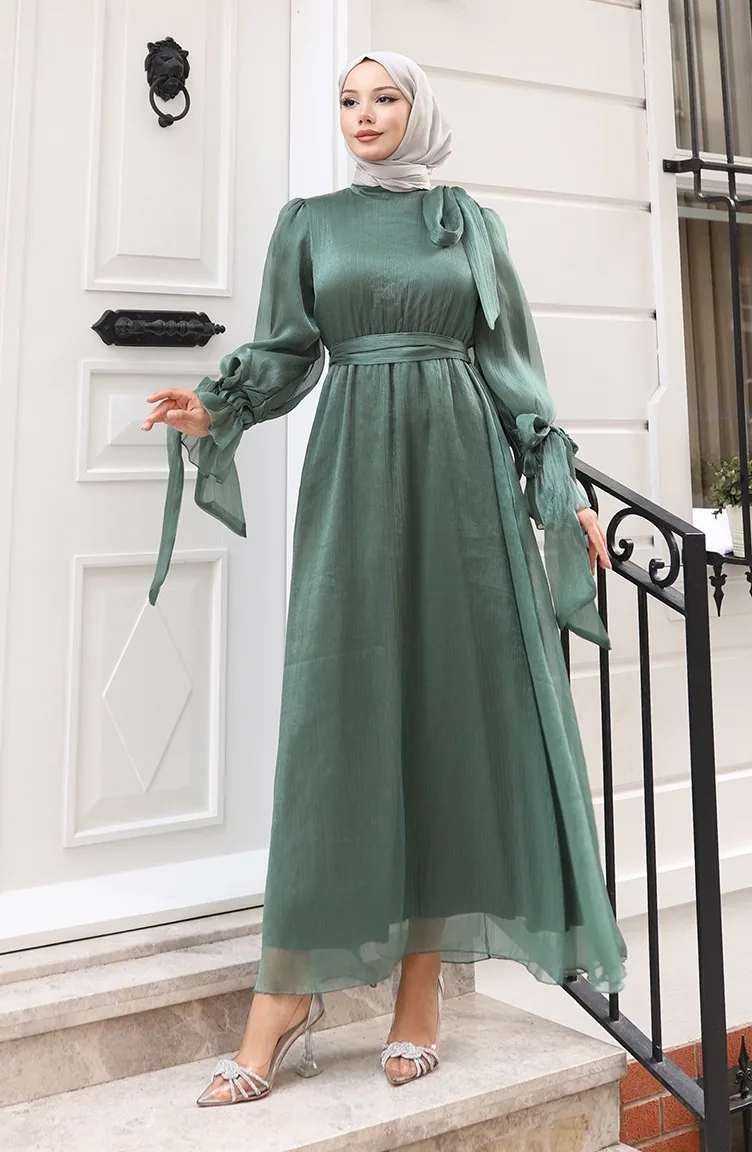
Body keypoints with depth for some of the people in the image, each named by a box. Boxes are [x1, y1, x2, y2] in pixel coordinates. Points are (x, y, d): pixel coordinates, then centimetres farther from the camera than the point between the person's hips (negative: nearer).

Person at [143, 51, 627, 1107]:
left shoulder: (471, 222, 16)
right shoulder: (309, 224, 16)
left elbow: (513, 364, 12)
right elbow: (285, 357, 9)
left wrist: (562, 485, 5)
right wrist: (215, 411, -11)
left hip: (462, 467, 1)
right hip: (354, 469, 0)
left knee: (456, 693, -4)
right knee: (340, 699, -7)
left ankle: (424, 975, 8)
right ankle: (291, 989, 1)